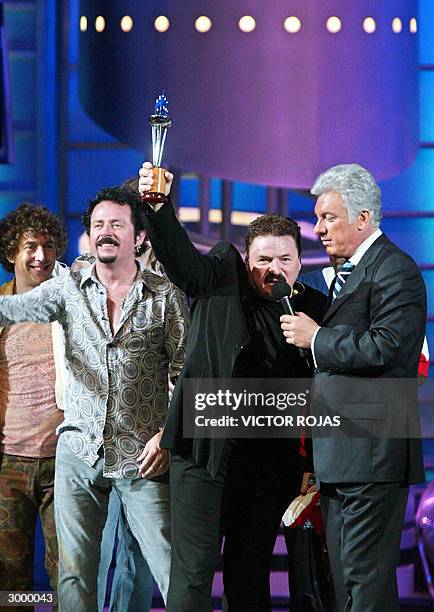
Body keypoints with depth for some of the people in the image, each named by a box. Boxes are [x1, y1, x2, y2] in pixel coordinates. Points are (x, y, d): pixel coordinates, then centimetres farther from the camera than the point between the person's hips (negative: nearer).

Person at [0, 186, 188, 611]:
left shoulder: (166, 296, 0)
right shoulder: (69, 289, 6)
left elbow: (185, 373, 0)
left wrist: (167, 435, -9)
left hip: (141, 455, -3)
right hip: (79, 451, 3)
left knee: (173, 570, -6)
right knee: (73, 572, 6)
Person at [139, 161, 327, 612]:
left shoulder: (314, 310, 6)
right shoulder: (220, 278, 2)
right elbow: (178, 254, -15)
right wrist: (158, 206, -32)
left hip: (270, 465, 3)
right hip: (204, 451, -3)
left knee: (251, 575, 10)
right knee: (194, 571, -5)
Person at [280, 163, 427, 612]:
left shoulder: (396, 270, -10)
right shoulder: (348, 271, 22)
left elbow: (384, 348, -22)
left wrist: (315, 337, -13)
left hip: (372, 452, -10)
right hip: (338, 456, 10)